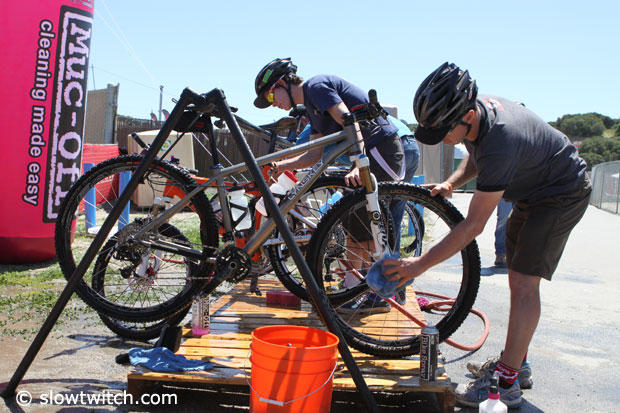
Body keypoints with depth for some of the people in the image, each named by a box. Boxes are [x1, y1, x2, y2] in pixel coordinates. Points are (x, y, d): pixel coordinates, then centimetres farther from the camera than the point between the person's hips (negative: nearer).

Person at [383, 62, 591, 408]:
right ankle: (516, 362, 24)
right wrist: (452, 183, -8)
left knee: (524, 282, -14)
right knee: (519, 280, 12)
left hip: (563, 194, -9)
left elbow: (473, 225, -36)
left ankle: (507, 383, -7)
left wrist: (421, 264, -32)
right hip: (531, 190, 9)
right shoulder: (474, 109, -14)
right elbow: (478, 155, 10)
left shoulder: (500, 140, -40)